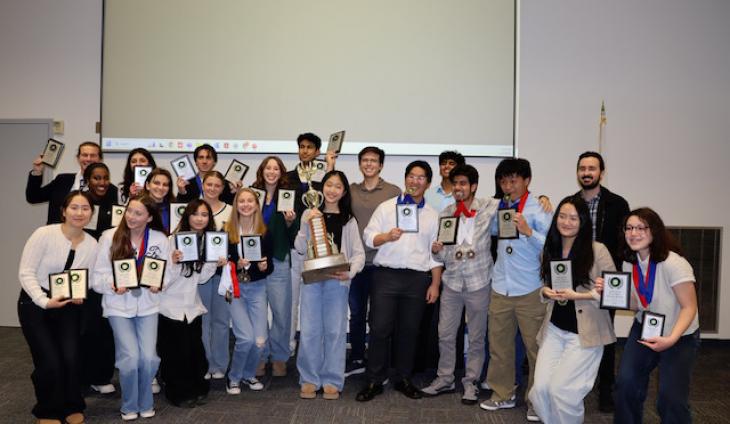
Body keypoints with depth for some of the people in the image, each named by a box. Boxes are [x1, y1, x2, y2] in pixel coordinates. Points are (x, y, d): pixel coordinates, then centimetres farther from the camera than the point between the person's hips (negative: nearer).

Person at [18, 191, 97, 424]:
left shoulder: (92, 244, -4)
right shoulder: (44, 234, -17)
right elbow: (26, 273, -15)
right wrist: (44, 301, -25)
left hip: (68, 306, 3)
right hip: (35, 304, -3)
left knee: (71, 359, -12)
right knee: (51, 363, -11)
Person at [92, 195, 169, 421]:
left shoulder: (160, 239, -4)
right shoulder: (110, 236, -9)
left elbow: (166, 273, 2)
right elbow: (97, 275, -6)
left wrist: (159, 284, -18)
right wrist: (112, 285, -24)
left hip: (148, 305, 2)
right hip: (118, 306, -1)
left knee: (149, 358, -7)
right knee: (130, 357, -10)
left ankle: (146, 403, 20)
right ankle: (130, 406, 16)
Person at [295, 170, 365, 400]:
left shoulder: (348, 220, 7)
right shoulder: (309, 214, 8)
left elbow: (359, 253, 3)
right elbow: (300, 248, 4)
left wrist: (350, 272, -14)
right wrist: (308, 224, -9)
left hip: (338, 280, 0)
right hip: (312, 278, 0)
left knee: (335, 330, 3)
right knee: (310, 330, 2)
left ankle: (332, 381, 15)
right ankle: (309, 379, 16)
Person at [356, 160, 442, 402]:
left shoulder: (432, 215, 12)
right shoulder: (386, 207, 6)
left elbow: (435, 253, 11)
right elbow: (368, 237, 1)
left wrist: (435, 285, 5)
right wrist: (387, 236, -19)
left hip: (417, 279, 2)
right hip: (386, 275, -2)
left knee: (409, 330, 8)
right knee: (380, 329, -2)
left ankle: (403, 379, 23)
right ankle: (375, 381, 10)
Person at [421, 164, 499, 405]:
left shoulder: (488, 207, -5)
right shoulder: (445, 215, 6)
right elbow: (443, 256, 10)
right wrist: (437, 251, -12)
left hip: (479, 283, -3)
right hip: (452, 282, 3)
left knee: (476, 337, 8)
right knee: (445, 334, 10)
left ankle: (470, 382, 23)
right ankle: (445, 379, 26)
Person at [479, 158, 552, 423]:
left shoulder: (539, 209, -6)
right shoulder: (499, 208, 10)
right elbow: (490, 231, 27)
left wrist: (528, 231, -25)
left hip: (530, 290, -5)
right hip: (500, 288, 5)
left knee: (535, 346, 4)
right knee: (498, 344, 10)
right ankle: (502, 394, 25)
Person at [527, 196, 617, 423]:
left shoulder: (597, 250, -10)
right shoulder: (550, 250, 8)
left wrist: (577, 295, -18)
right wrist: (546, 292, -4)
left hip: (585, 332, -5)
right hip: (554, 329, 5)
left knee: (561, 390, -9)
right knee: (540, 389, -2)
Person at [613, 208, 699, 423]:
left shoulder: (673, 263, -25)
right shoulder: (630, 263, -4)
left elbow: (689, 307, -22)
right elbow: (635, 304, 3)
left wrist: (671, 339, -34)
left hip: (680, 335, -5)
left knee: (671, 398, -9)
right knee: (625, 383, -8)